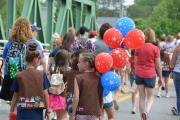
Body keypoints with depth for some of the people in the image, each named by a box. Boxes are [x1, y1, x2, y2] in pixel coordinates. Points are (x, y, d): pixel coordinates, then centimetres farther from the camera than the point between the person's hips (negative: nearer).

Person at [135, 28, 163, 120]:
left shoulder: (138, 48, 0)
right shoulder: (155, 49, -9)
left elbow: (136, 62, 6)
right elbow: (158, 65, -6)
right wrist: (161, 77, 5)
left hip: (139, 74, 3)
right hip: (150, 74, -3)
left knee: (141, 96, 13)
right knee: (150, 97, 8)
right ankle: (147, 112, -20)